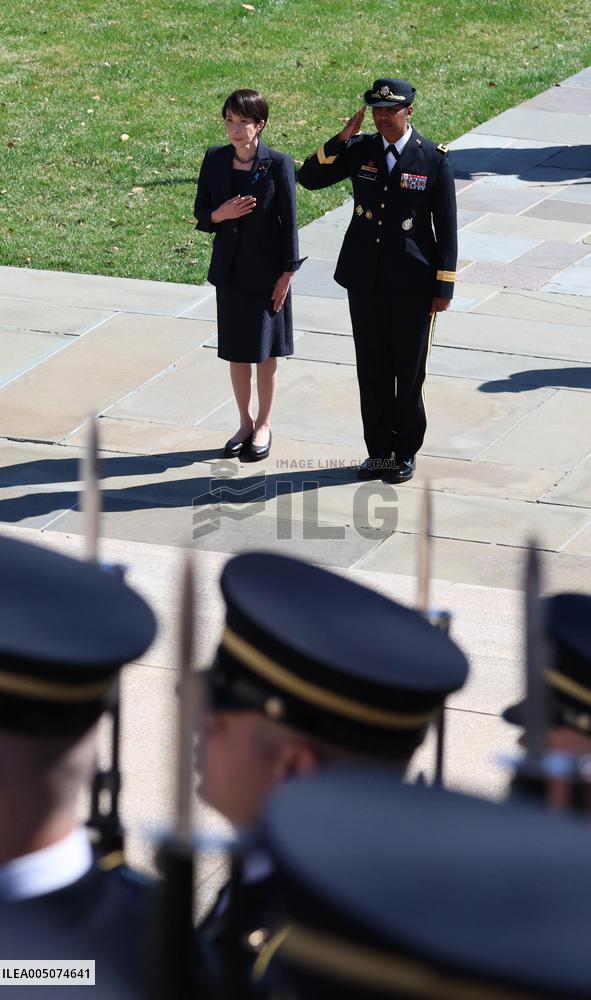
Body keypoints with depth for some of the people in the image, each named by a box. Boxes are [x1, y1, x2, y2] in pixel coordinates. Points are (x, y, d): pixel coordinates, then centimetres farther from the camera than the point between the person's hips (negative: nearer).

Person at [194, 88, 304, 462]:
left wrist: (287, 273, -8)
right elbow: (201, 214, 5)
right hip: (230, 270, 4)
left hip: (267, 272, -4)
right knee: (236, 352, 12)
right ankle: (245, 423, 26)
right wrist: (220, 215, -18)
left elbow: (289, 221, -8)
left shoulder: (278, 164, -13)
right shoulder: (215, 160, -2)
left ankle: (264, 425, 21)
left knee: (265, 353, 7)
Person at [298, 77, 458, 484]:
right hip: (365, 279, 3)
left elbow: (446, 226, -5)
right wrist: (343, 137, -12)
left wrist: (444, 286, -7)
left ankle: (406, 452, 19)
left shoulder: (433, 159, -7)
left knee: (409, 370, 6)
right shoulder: (361, 151, 2)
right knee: (372, 368, 9)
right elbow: (309, 178, -2)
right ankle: (380, 450, 20)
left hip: (412, 282, -3)